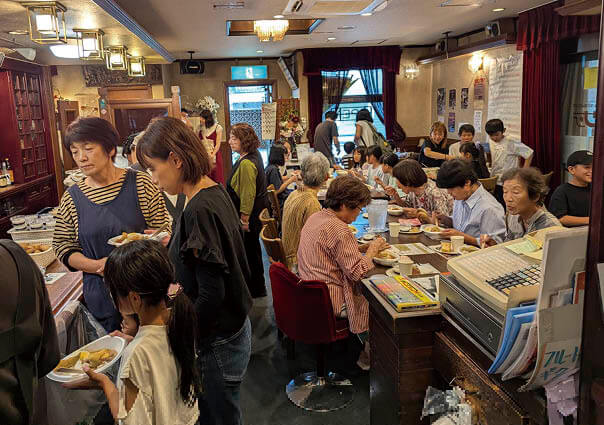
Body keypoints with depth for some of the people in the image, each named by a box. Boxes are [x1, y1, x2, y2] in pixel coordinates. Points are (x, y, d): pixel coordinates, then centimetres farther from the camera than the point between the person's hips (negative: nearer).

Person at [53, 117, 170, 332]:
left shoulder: (141, 183, -7)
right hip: (102, 296, 2)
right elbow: (62, 247, 5)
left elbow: (163, 231, -2)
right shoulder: (72, 198, 0)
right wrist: (96, 265, -12)